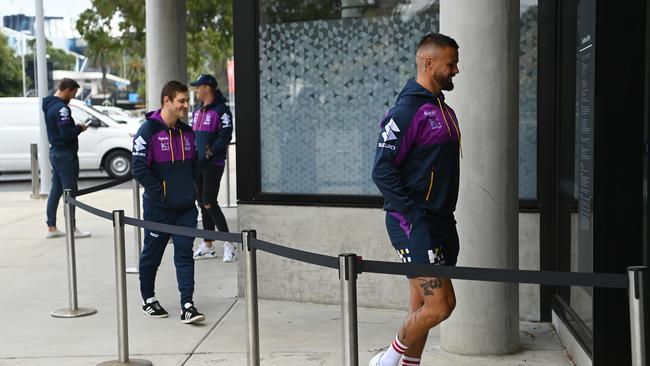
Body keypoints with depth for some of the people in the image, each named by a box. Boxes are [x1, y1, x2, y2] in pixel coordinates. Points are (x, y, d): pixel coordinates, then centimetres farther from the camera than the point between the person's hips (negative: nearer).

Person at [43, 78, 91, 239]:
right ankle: (72, 229, 1)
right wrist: (80, 128, -7)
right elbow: (67, 133, -24)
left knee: (55, 191, 13)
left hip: (55, 152, 10)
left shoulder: (49, 105, 12)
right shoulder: (60, 108, -19)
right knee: (70, 192, -3)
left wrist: (76, 127, 5)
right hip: (65, 154, -10)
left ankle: (51, 227, 18)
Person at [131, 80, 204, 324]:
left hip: (186, 207, 5)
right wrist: (160, 192, -15)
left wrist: (192, 190, 10)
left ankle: (187, 305, -1)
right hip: (158, 208, -5)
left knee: (185, 254, 0)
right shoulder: (148, 131, -12)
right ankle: (148, 299, 27)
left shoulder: (187, 132, 10)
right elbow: (139, 169, -16)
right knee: (152, 254, 10)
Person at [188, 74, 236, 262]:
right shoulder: (197, 111, 16)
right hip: (197, 164, 8)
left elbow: (225, 137, -15)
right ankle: (207, 246, 19)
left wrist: (209, 152, -21)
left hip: (213, 164, -8)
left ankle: (229, 244, 0)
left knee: (209, 203, -11)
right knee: (202, 204, 10)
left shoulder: (221, 110, -9)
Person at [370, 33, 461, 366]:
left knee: (422, 307, 12)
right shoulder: (406, 111, -13)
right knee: (441, 304, -10)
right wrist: (413, 217, -20)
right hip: (414, 224, -9)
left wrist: (444, 218, 15)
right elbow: (382, 171, -17)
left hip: (441, 222, 9)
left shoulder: (444, 110, 16)